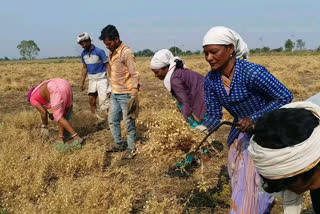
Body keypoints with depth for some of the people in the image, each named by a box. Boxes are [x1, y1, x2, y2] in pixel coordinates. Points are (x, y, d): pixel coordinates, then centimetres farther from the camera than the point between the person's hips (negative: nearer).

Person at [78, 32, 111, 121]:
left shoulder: (99, 51, -14)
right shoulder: (83, 53, 5)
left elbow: (107, 65, -11)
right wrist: (82, 82, 14)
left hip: (102, 79, -6)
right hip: (92, 80, 6)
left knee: (103, 100, -11)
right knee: (91, 101, 4)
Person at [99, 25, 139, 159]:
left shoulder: (126, 53, -16)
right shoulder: (112, 53, 10)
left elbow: (134, 75, -17)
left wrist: (134, 96, -20)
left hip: (125, 95, -8)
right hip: (114, 94, 9)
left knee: (129, 122, 2)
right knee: (113, 120, 15)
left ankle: (131, 148, 15)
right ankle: (118, 144, 31)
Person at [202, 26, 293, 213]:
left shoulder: (252, 72, -29)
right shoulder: (211, 80, -10)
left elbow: (285, 96, -22)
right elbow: (214, 116, -4)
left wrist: (254, 118, -28)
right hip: (242, 130, 7)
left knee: (250, 182, -5)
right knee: (238, 175, 19)